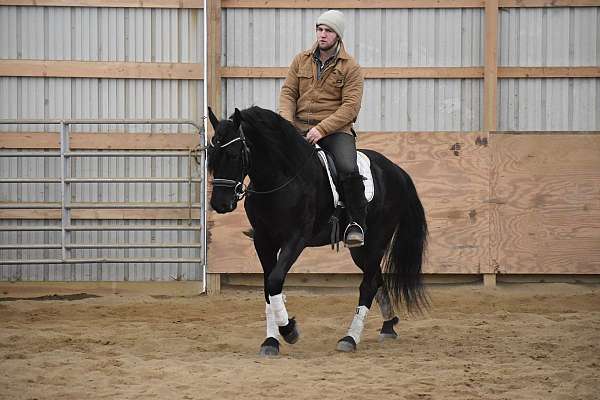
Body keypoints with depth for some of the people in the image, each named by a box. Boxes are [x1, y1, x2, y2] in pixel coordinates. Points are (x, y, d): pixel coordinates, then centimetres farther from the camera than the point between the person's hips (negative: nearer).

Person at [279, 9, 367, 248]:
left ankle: (356, 223, -15)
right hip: (299, 128, 4)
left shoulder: (350, 68, 0)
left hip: (335, 129, -4)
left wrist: (322, 129, -19)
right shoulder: (301, 60, 13)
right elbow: (288, 92, 9)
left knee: (348, 169, -30)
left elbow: (350, 106, -8)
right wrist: (287, 121, -11)